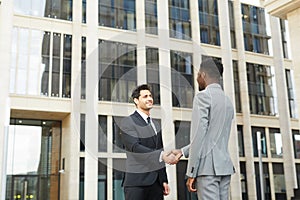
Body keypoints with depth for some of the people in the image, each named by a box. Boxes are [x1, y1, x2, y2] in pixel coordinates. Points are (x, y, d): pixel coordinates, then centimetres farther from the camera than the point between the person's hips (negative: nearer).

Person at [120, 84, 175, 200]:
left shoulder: (156, 125, 20)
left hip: (156, 182, 6)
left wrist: (164, 180, 16)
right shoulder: (128, 123, -2)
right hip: (136, 182, -6)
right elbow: (135, 147, -16)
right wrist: (161, 155, -28)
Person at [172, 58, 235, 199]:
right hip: (225, 167, 8)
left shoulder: (203, 96, -6)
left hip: (207, 167, -8)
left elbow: (199, 136, -14)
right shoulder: (228, 102, 19)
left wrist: (191, 173, -11)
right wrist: (183, 151, 24)